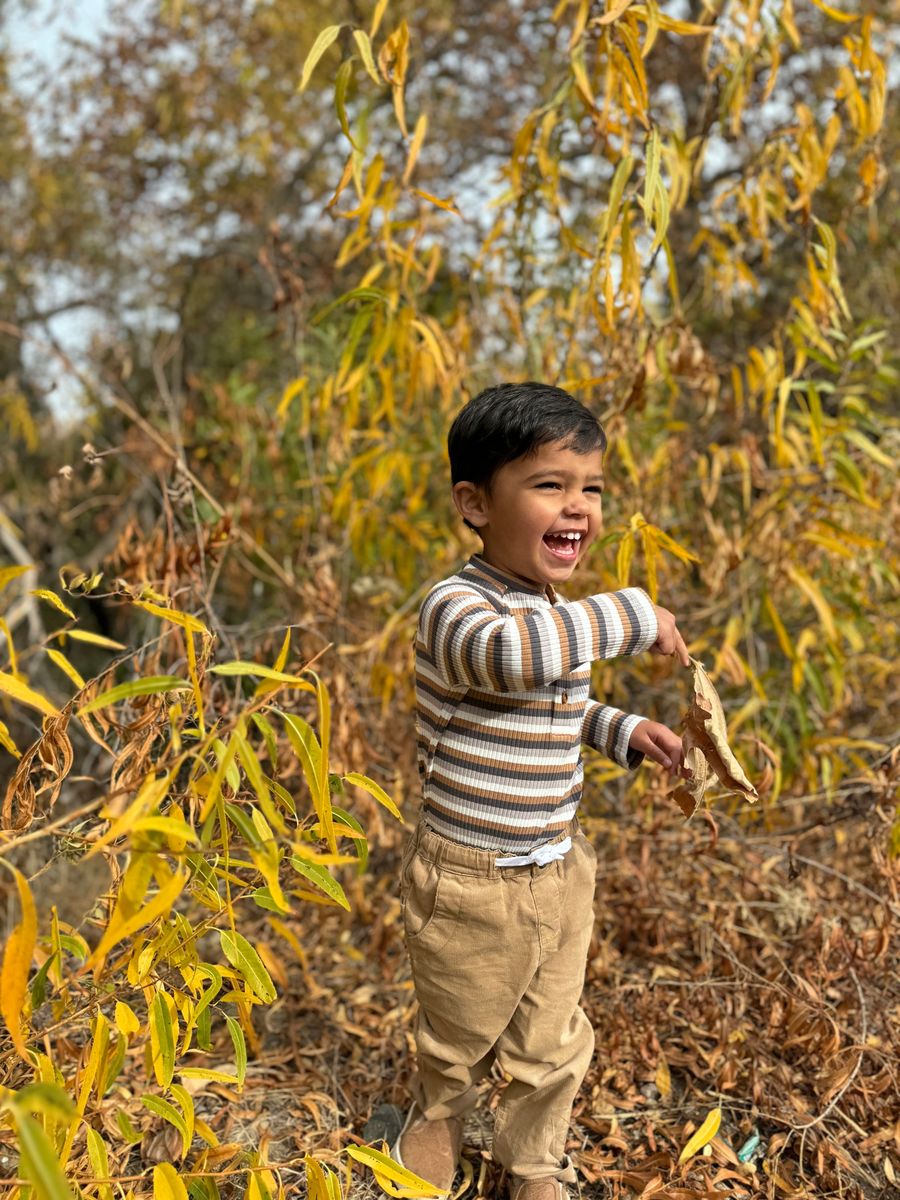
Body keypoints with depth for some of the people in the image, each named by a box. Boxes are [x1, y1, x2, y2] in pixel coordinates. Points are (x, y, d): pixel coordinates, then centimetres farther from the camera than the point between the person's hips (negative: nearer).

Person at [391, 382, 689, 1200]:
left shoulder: (553, 613, 2)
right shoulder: (457, 606, -26)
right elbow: (512, 655, -49)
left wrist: (624, 731, 2)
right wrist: (632, 615, -39)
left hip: (560, 872, 6)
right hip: (472, 882, -6)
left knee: (555, 1048, 22)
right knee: (459, 1040, 22)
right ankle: (436, 1126, 54)